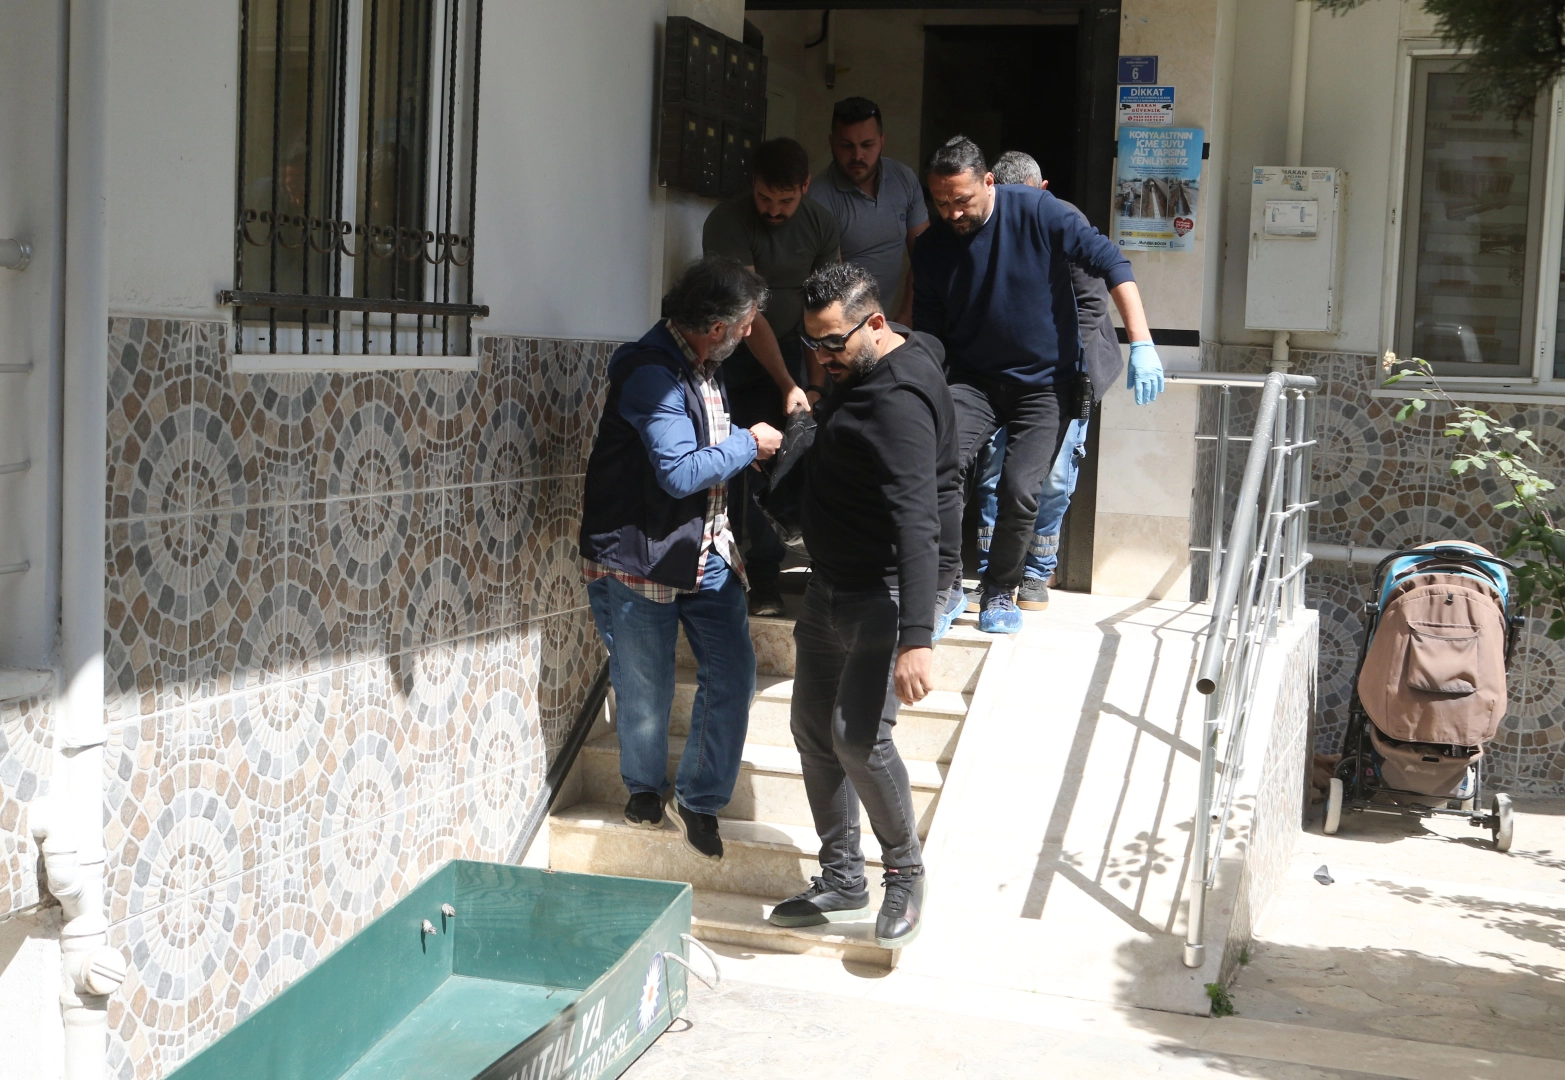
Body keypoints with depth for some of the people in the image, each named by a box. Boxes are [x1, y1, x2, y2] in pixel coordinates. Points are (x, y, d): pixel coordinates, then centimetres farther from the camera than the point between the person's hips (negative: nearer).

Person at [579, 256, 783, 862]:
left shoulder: (705, 367, 9)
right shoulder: (651, 375, -20)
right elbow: (680, 473, -25)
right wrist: (748, 446, -13)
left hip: (706, 553, 8)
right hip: (638, 556, -8)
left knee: (732, 674, 1)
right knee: (645, 688, 6)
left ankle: (701, 799, 16)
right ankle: (644, 786, 32)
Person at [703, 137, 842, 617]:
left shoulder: (820, 224, -8)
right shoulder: (727, 223, -23)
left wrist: (814, 384, -10)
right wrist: (787, 384, -31)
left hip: (783, 348, 3)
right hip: (730, 355, -3)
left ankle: (764, 578, 2)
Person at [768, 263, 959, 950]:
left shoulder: (899, 399, -23)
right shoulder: (858, 375, 9)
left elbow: (917, 519, -32)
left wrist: (917, 636, -39)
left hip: (888, 592, -10)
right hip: (833, 586, 10)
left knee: (858, 734, -18)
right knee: (814, 731, 12)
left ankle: (905, 873, 4)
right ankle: (841, 880, 24)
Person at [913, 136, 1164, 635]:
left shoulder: (1037, 213, -15)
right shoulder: (931, 248, -4)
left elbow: (1111, 263, -14)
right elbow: (927, 331, 7)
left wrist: (1141, 344, -22)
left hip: (1045, 383, -2)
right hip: (974, 380, 2)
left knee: (1020, 489, -12)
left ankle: (1000, 589, 13)